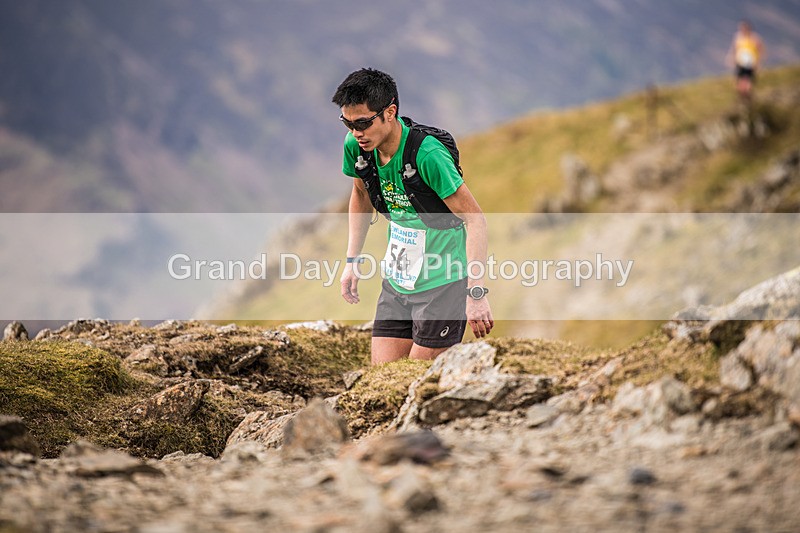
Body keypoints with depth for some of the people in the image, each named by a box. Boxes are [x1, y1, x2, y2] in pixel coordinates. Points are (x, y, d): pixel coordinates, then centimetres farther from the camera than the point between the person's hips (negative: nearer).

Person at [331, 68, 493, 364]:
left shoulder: (427, 154, -24)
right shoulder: (356, 147, -5)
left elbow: (475, 219, -22)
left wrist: (476, 293, -27)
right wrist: (353, 260, 13)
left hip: (442, 282, -6)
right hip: (396, 281, 7)